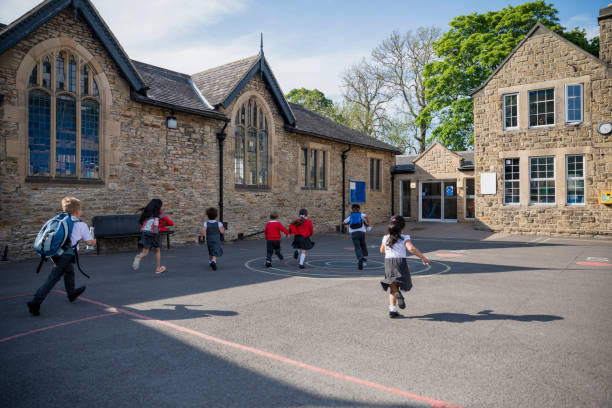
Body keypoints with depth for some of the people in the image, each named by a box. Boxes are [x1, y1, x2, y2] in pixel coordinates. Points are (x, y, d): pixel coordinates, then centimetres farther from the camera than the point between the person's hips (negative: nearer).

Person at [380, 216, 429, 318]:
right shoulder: (404, 238, -1)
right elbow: (411, 249, -17)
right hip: (400, 261, -4)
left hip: (388, 262, 4)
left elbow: (382, 250, 26)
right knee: (405, 284, 13)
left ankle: (392, 310, 1)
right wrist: (423, 258, -11)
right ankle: (400, 293, -20)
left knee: (393, 289, 9)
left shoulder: (386, 238, 12)